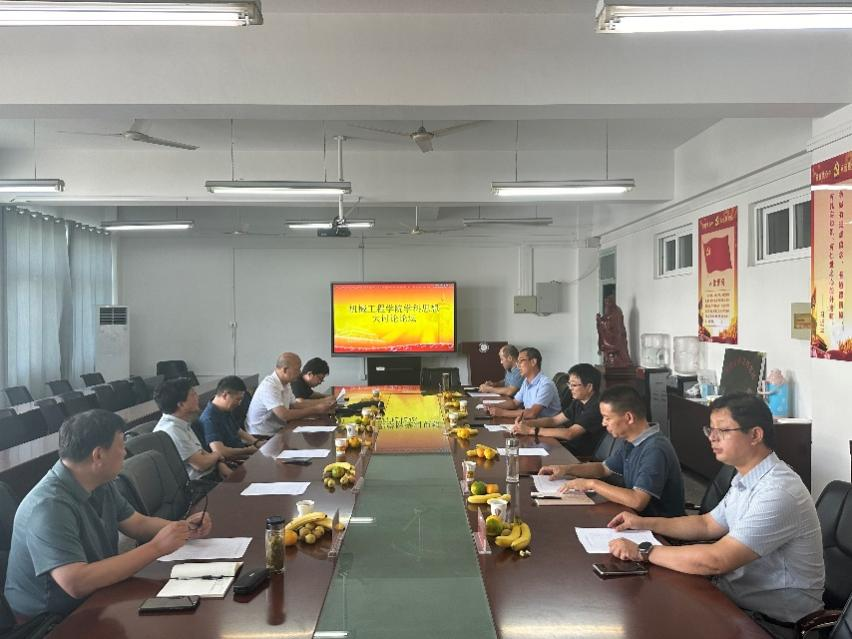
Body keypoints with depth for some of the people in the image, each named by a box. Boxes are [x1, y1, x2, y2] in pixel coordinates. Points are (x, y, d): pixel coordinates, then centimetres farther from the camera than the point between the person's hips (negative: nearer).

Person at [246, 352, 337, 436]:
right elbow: (284, 415, -28)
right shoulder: (269, 386, -22)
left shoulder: (285, 383, 7)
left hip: (277, 431, 9)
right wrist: (316, 410, -22)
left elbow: (294, 404, 12)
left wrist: (323, 401, 5)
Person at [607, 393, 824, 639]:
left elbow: (716, 561, -31)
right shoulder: (746, 479, 5)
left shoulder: (778, 493, -27)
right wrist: (645, 523, 11)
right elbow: (708, 524, 19)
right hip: (734, 598, 8)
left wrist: (643, 552, -23)